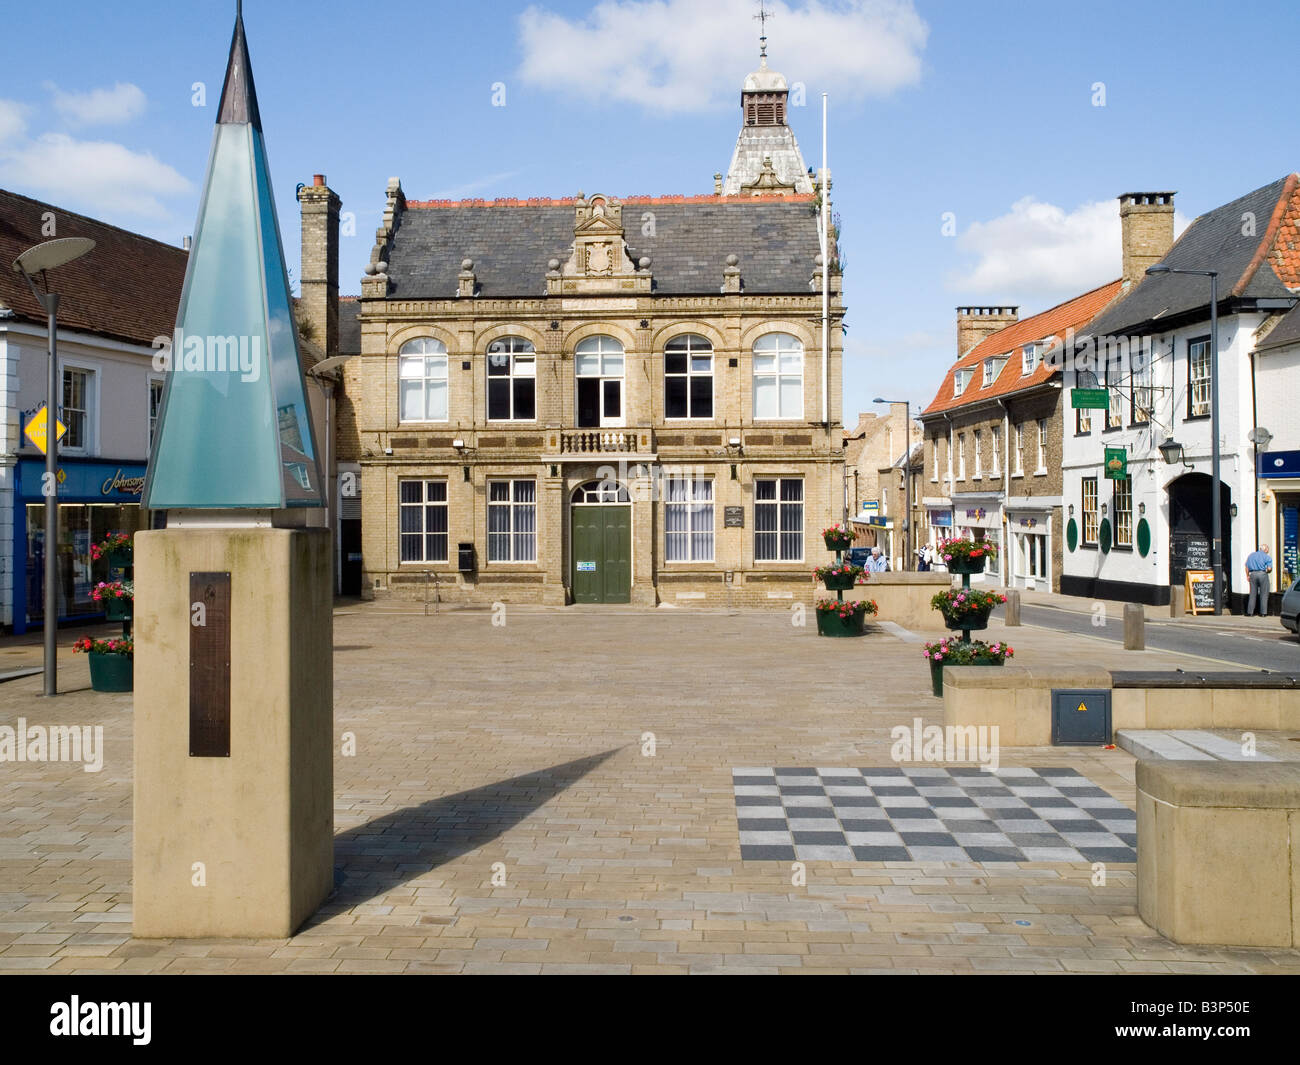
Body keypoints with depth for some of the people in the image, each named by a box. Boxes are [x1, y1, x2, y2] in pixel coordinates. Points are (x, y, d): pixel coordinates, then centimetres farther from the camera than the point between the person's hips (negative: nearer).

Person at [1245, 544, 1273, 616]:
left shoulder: (1251, 555, 13)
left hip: (1253, 574, 4)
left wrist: (1247, 576, 15)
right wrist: (1267, 571, 12)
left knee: (1252, 594, 8)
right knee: (1264, 594, 4)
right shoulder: (1267, 557, 0)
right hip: (1262, 574, -4)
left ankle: (1249, 612, 4)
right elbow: (1269, 568, -9)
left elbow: (1247, 567, 10)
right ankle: (1263, 612, 3)